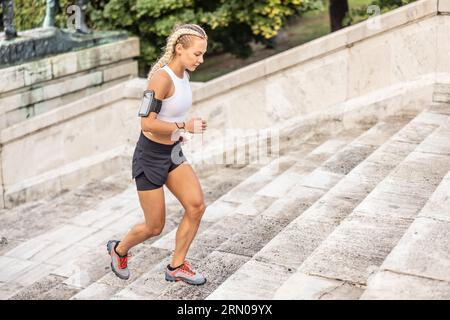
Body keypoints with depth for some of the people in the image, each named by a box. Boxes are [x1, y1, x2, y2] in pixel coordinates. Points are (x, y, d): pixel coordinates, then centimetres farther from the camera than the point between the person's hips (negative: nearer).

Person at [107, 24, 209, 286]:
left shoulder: (183, 73, 2)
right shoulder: (161, 78, -24)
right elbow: (147, 124, -26)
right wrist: (185, 126, -22)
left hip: (172, 154, 8)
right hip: (150, 157, -7)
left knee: (197, 206, -7)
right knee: (155, 227, 4)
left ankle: (177, 267, 10)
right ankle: (119, 249, 36)